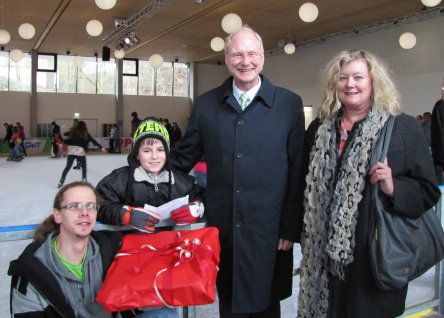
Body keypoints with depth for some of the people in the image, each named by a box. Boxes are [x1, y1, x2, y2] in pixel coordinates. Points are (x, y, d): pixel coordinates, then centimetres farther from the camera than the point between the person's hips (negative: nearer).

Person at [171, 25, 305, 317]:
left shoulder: (289, 104, -3)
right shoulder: (205, 105, 3)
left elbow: (297, 172, -3)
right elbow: (184, 159, 10)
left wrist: (290, 228, -5)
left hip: (268, 229, -1)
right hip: (221, 228, 2)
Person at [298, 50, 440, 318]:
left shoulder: (405, 127, -3)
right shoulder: (319, 129, 8)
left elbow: (429, 191, -3)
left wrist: (393, 188, -22)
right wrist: (305, 235, 7)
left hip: (375, 256, -3)